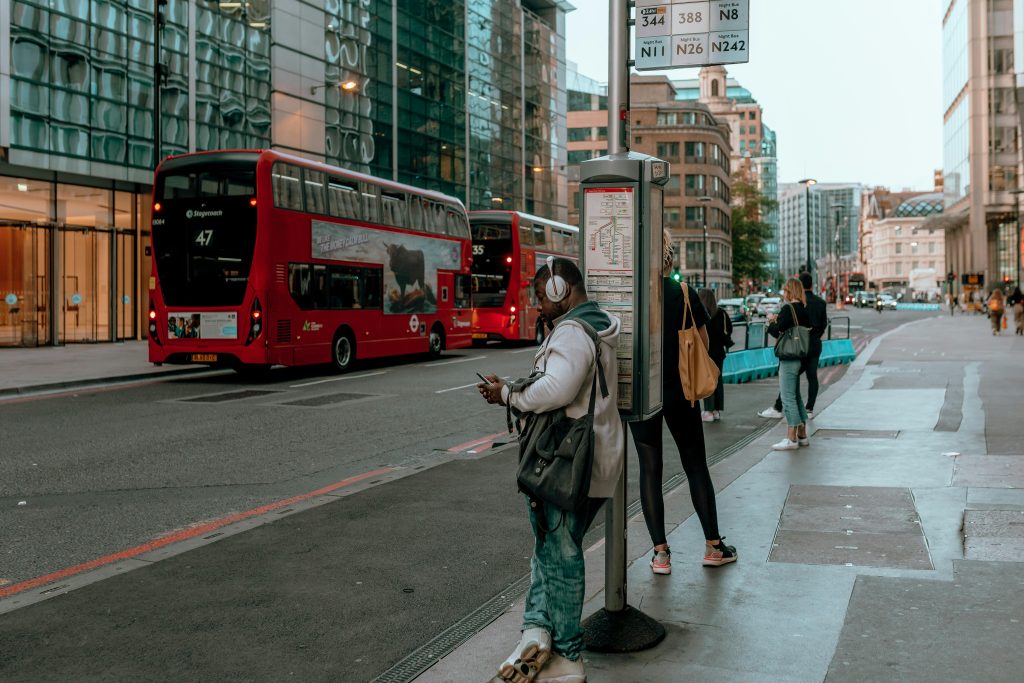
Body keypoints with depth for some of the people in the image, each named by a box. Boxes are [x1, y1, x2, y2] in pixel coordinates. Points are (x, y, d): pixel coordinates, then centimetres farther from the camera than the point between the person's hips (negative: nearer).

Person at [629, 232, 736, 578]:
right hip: (680, 393, 1)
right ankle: (713, 545, 19)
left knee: (650, 469, 7)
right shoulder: (685, 295, -5)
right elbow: (704, 344, 3)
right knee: (696, 466, 13)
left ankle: (661, 552, 6)